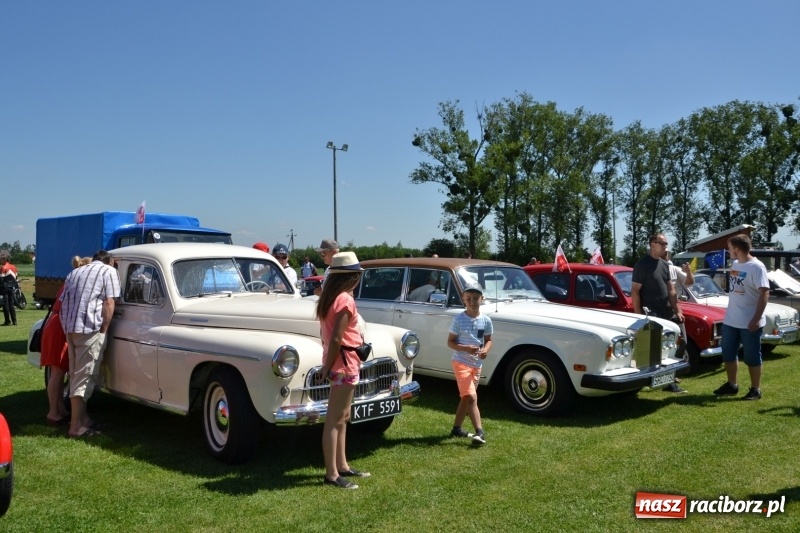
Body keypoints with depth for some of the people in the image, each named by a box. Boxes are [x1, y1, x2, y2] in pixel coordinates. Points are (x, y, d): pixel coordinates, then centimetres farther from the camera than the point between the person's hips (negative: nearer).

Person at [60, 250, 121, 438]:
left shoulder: (74, 272, 23)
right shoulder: (109, 271, 4)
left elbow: (63, 301, 21)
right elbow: (108, 304, -6)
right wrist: (103, 330, -5)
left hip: (69, 327, 7)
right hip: (89, 327, -7)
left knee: (77, 373, 15)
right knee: (84, 375, -4)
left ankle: (82, 417, 23)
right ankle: (76, 426, -3)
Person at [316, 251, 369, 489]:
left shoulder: (328, 297, 10)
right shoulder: (346, 300, -18)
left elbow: (326, 333, 10)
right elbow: (336, 339, -20)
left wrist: (328, 363, 9)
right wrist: (328, 367, -12)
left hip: (338, 362, 9)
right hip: (345, 363, -9)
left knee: (342, 417, 16)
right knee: (334, 420, -4)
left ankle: (342, 466, 26)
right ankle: (332, 474, 4)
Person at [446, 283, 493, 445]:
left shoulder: (486, 320, -1)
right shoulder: (458, 319, -12)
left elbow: (488, 340, 10)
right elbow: (450, 342, -8)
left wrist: (486, 350, -12)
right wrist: (466, 348, -25)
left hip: (477, 364, 6)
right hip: (461, 362, -5)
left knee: (466, 398, 14)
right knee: (471, 397, -15)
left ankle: (457, 428, 28)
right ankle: (480, 432, -14)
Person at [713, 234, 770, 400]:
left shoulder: (757, 267, -16)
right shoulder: (735, 265, 8)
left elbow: (764, 294, -20)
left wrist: (756, 319, -24)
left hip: (749, 323, -8)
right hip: (730, 320, 8)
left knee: (752, 357, 4)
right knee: (728, 354, 15)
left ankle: (755, 390, 17)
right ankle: (732, 385, 29)